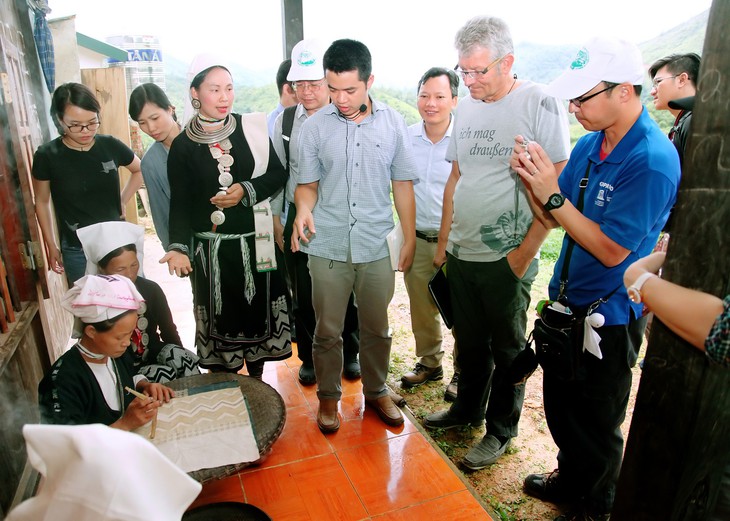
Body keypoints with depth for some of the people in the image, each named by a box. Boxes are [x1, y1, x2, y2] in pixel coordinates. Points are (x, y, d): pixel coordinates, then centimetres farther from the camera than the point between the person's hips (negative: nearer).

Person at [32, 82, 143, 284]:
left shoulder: (110, 145, -7)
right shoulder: (47, 155, -10)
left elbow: (139, 170, 14)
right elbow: (42, 202, 3)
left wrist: (122, 201, 4)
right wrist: (51, 246, 6)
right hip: (77, 251, -1)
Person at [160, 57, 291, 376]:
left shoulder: (252, 128, 2)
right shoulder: (183, 146, -1)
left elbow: (278, 173, 3)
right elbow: (180, 203, -3)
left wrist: (246, 190, -13)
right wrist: (178, 246, -17)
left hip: (255, 243, 1)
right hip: (211, 250, -1)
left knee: (259, 311, 10)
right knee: (220, 317, 7)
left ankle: (257, 380, 33)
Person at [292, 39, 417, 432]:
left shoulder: (393, 123, 1)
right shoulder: (314, 126, -1)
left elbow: (402, 184, 5)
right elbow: (308, 183, 4)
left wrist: (409, 239, 4)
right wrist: (303, 209, -20)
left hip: (377, 246, 1)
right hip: (327, 246, 0)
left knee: (376, 328, 14)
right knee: (327, 330, 10)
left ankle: (376, 391, 37)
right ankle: (328, 396, 32)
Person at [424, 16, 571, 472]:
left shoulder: (540, 105, -10)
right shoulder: (466, 108, 9)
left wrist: (525, 251, -14)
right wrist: (443, 241, 13)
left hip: (507, 259, -5)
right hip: (460, 254, 6)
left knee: (507, 350, 10)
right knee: (470, 342, 19)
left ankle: (501, 431, 29)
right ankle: (467, 408, 40)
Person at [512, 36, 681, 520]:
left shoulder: (653, 161, -23)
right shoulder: (589, 143, 1)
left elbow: (611, 250, -24)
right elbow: (553, 218, 3)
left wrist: (553, 194, -25)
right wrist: (532, 178, -15)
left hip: (608, 315, -7)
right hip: (568, 299, 7)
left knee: (596, 423, 13)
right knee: (559, 402, 23)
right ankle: (570, 479, 49)